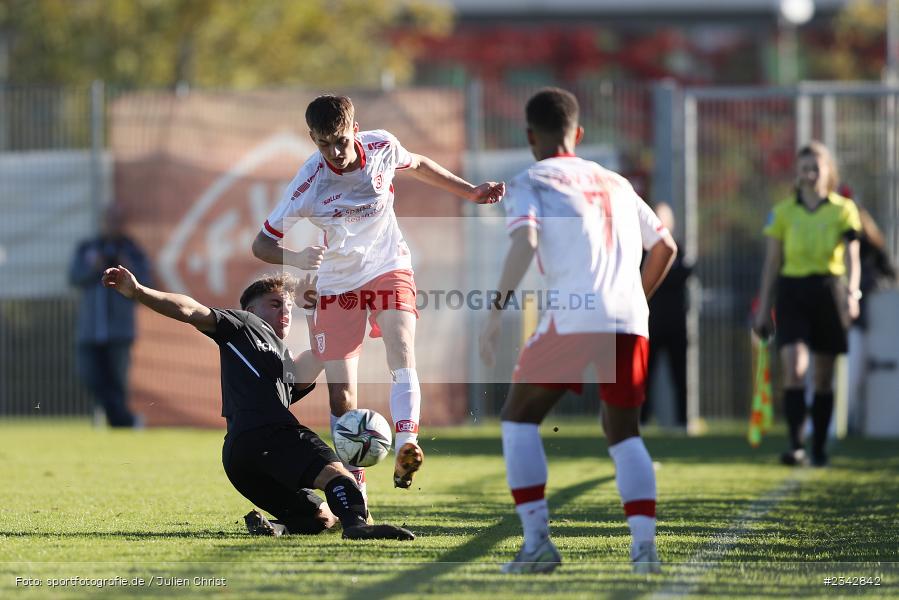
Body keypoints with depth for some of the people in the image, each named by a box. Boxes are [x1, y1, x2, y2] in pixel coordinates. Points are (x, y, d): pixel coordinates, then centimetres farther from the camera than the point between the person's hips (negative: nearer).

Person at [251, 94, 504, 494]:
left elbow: (416, 165, 11)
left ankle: (406, 450, -39)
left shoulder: (382, 147, -15)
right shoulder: (310, 183, -23)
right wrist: (295, 258, -37)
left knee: (402, 359, -26)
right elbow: (262, 244, -16)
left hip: (388, 269, 1)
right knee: (341, 396, -3)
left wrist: (470, 192, 12)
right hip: (337, 284, -1)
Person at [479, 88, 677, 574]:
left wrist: (496, 313, -13)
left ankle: (537, 542, 0)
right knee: (623, 433, 19)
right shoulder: (615, 184, 24)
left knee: (519, 419, 13)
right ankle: (644, 544, 0)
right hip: (629, 323, 4)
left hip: (571, 318, -4)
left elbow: (524, 242, -11)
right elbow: (665, 247, 28)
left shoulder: (530, 183, 7)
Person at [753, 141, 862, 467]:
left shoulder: (843, 210, 3)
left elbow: (852, 257, -4)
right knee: (793, 369, -16)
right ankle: (796, 445, -20)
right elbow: (771, 263, 9)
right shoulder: (783, 212, 6)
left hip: (829, 292, 0)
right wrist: (763, 308, 8)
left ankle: (819, 448, 16)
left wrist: (852, 292, -22)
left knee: (824, 377, 7)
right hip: (792, 291, 0)